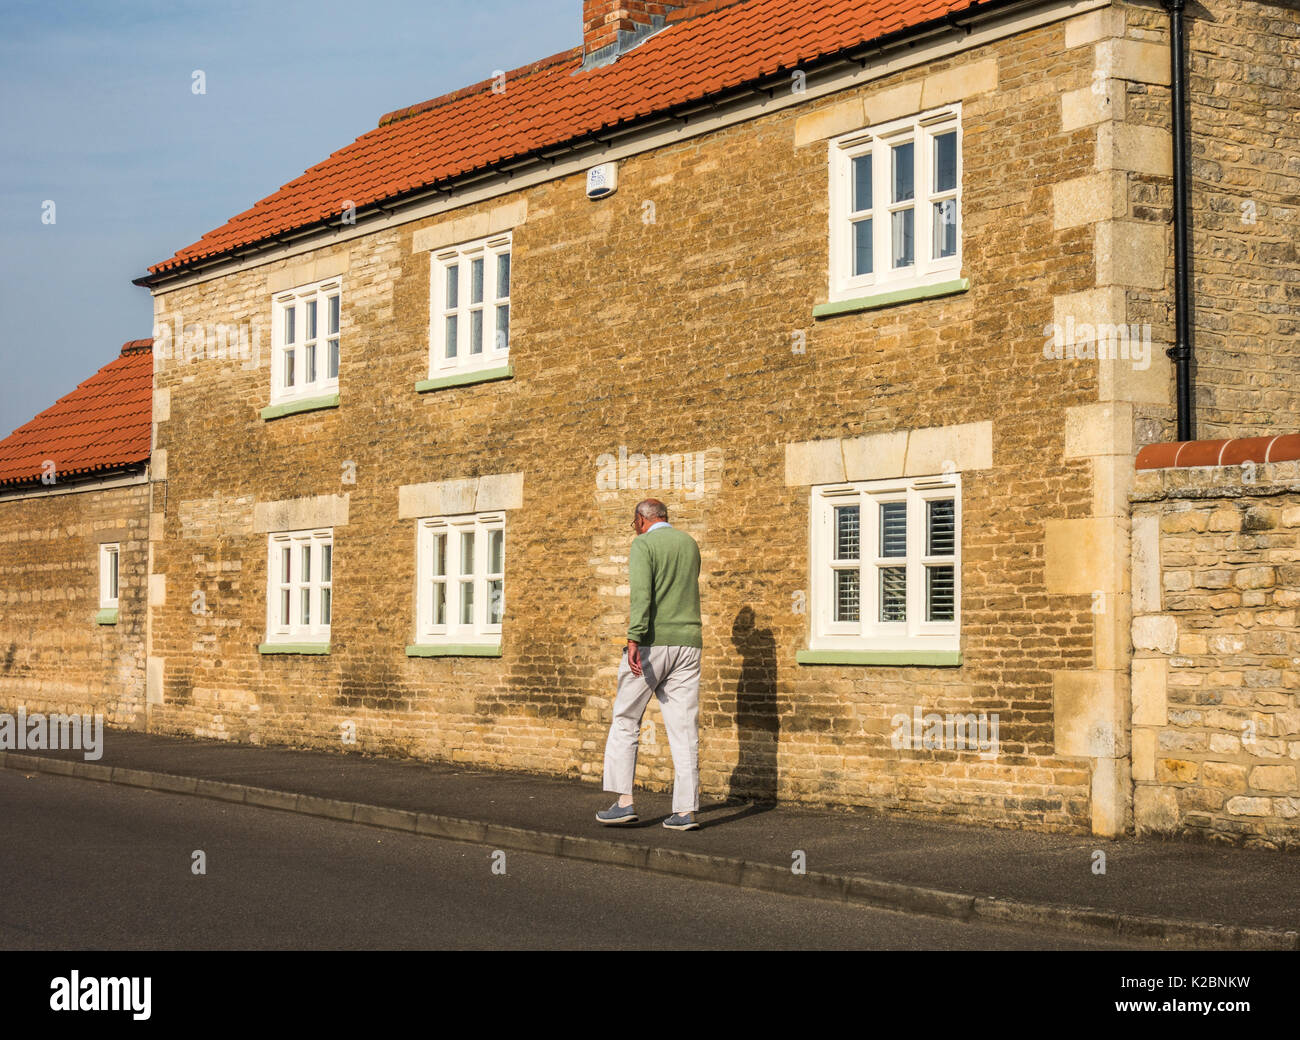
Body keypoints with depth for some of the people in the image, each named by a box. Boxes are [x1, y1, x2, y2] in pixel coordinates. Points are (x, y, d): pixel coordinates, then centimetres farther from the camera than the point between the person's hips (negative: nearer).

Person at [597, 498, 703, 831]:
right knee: (684, 727, 2)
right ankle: (686, 810, -2)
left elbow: (641, 593, -18)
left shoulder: (643, 544, -4)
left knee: (625, 720, 6)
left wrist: (634, 639, -24)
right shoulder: (689, 544, 15)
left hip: (651, 642, -5)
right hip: (688, 643, 5)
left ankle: (624, 801, 0)